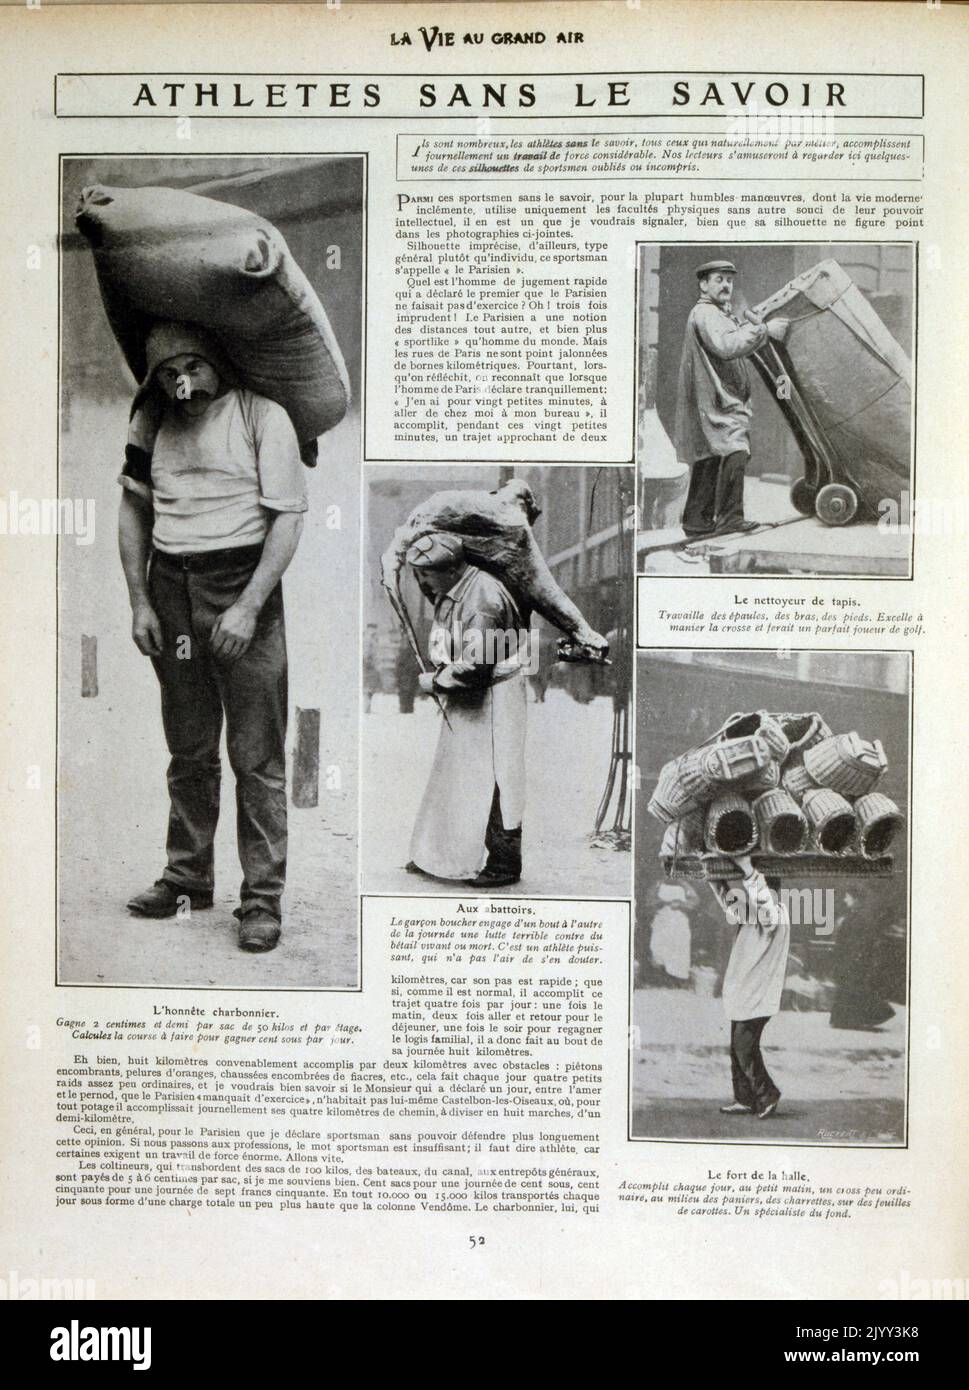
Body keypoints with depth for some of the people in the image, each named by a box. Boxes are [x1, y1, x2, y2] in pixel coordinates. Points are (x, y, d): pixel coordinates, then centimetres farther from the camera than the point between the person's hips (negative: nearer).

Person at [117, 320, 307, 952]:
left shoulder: (261, 415, -3)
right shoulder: (153, 420, 12)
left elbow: (288, 517, -7)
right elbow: (134, 509, 17)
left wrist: (249, 607, -14)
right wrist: (140, 602, 7)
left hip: (243, 579, -5)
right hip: (171, 587, 5)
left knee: (256, 754, -3)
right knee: (188, 747, 13)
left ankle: (263, 897, 4)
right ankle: (188, 877, 25)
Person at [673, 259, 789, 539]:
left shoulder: (723, 316, 27)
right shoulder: (704, 314, -9)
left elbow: (741, 346, 24)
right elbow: (726, 346, -24)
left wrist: (752, 325, 8)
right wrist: (763, 329, -23)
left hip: (724, 400, 11)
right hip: (717, 400, -11)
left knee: (708, 459, 11)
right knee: (735, 450, -22)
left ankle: (696, 521, 15)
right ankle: (728, 516, -24)